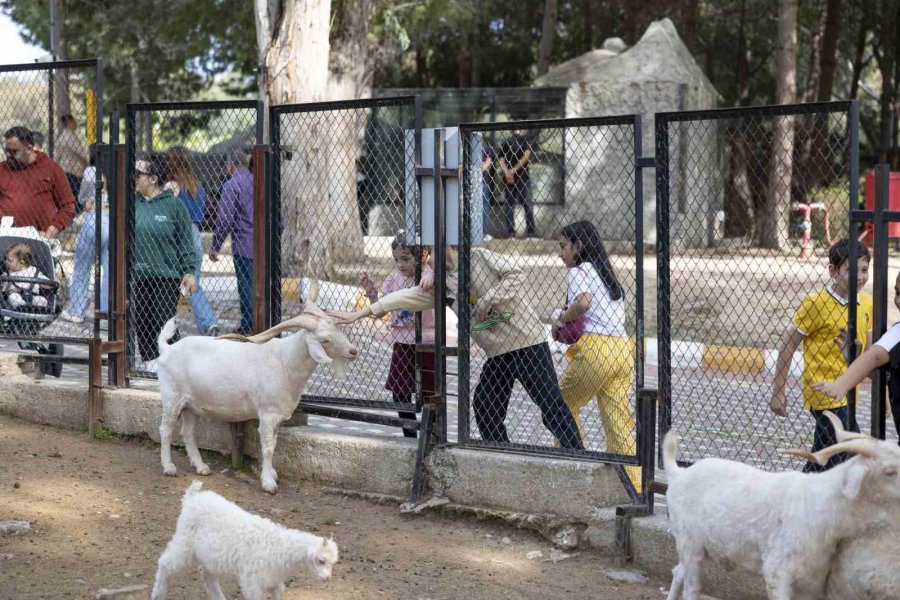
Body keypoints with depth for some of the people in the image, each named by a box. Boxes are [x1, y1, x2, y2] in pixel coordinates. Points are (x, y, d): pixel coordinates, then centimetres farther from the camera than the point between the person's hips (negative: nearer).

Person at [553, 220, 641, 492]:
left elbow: (583, 302, -21)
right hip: (623, 347, 7)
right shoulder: (607, 274, 25)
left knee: (565, 405, 14)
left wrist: (561, 319, -5)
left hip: (595, 349, -7)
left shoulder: (580, 270, -1)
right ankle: (633, 484, -5)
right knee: (618, 421, 3)